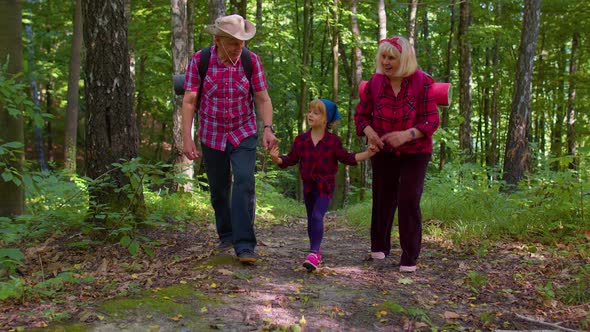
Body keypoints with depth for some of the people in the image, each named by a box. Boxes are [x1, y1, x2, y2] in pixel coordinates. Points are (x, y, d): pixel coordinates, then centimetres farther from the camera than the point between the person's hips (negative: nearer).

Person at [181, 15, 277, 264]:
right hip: (211, 136, 1)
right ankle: (226, 234, 34)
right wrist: (187, 137, -17)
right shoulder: (199, 60, -12)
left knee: (244, 184, -17)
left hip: (244, 134, -1)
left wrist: (268, 129, -22)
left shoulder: (251, 60, -10)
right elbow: (189, 101, -11)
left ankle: (245, 246, -14)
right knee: (219, 190, 11)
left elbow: (263, 99, -7)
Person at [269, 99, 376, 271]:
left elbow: (347, 158, 1)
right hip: (308, 185, 4)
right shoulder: (301, 139, 0)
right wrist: (277, 159, -16)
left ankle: (313, 253, -21)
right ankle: (316, 252, 31)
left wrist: (367, 153, -8)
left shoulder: (333, 141, -6)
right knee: (311, 219, 14)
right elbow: (291, 159, 3)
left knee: (317, 216, -20)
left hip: (325, 186, -4)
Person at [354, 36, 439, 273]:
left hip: (415, 153, -3)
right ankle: (379, 246, 31)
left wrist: (407, 134, -31)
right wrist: (369, 131, -17)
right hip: (383, 152, 3)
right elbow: (361, 114, 4)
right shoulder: (375, 82, -4)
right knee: (382, 199, 11)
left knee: (409, 201, -9)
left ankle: (410, 257, 3)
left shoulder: (423, 82, -13)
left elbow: (432, 120, -15)